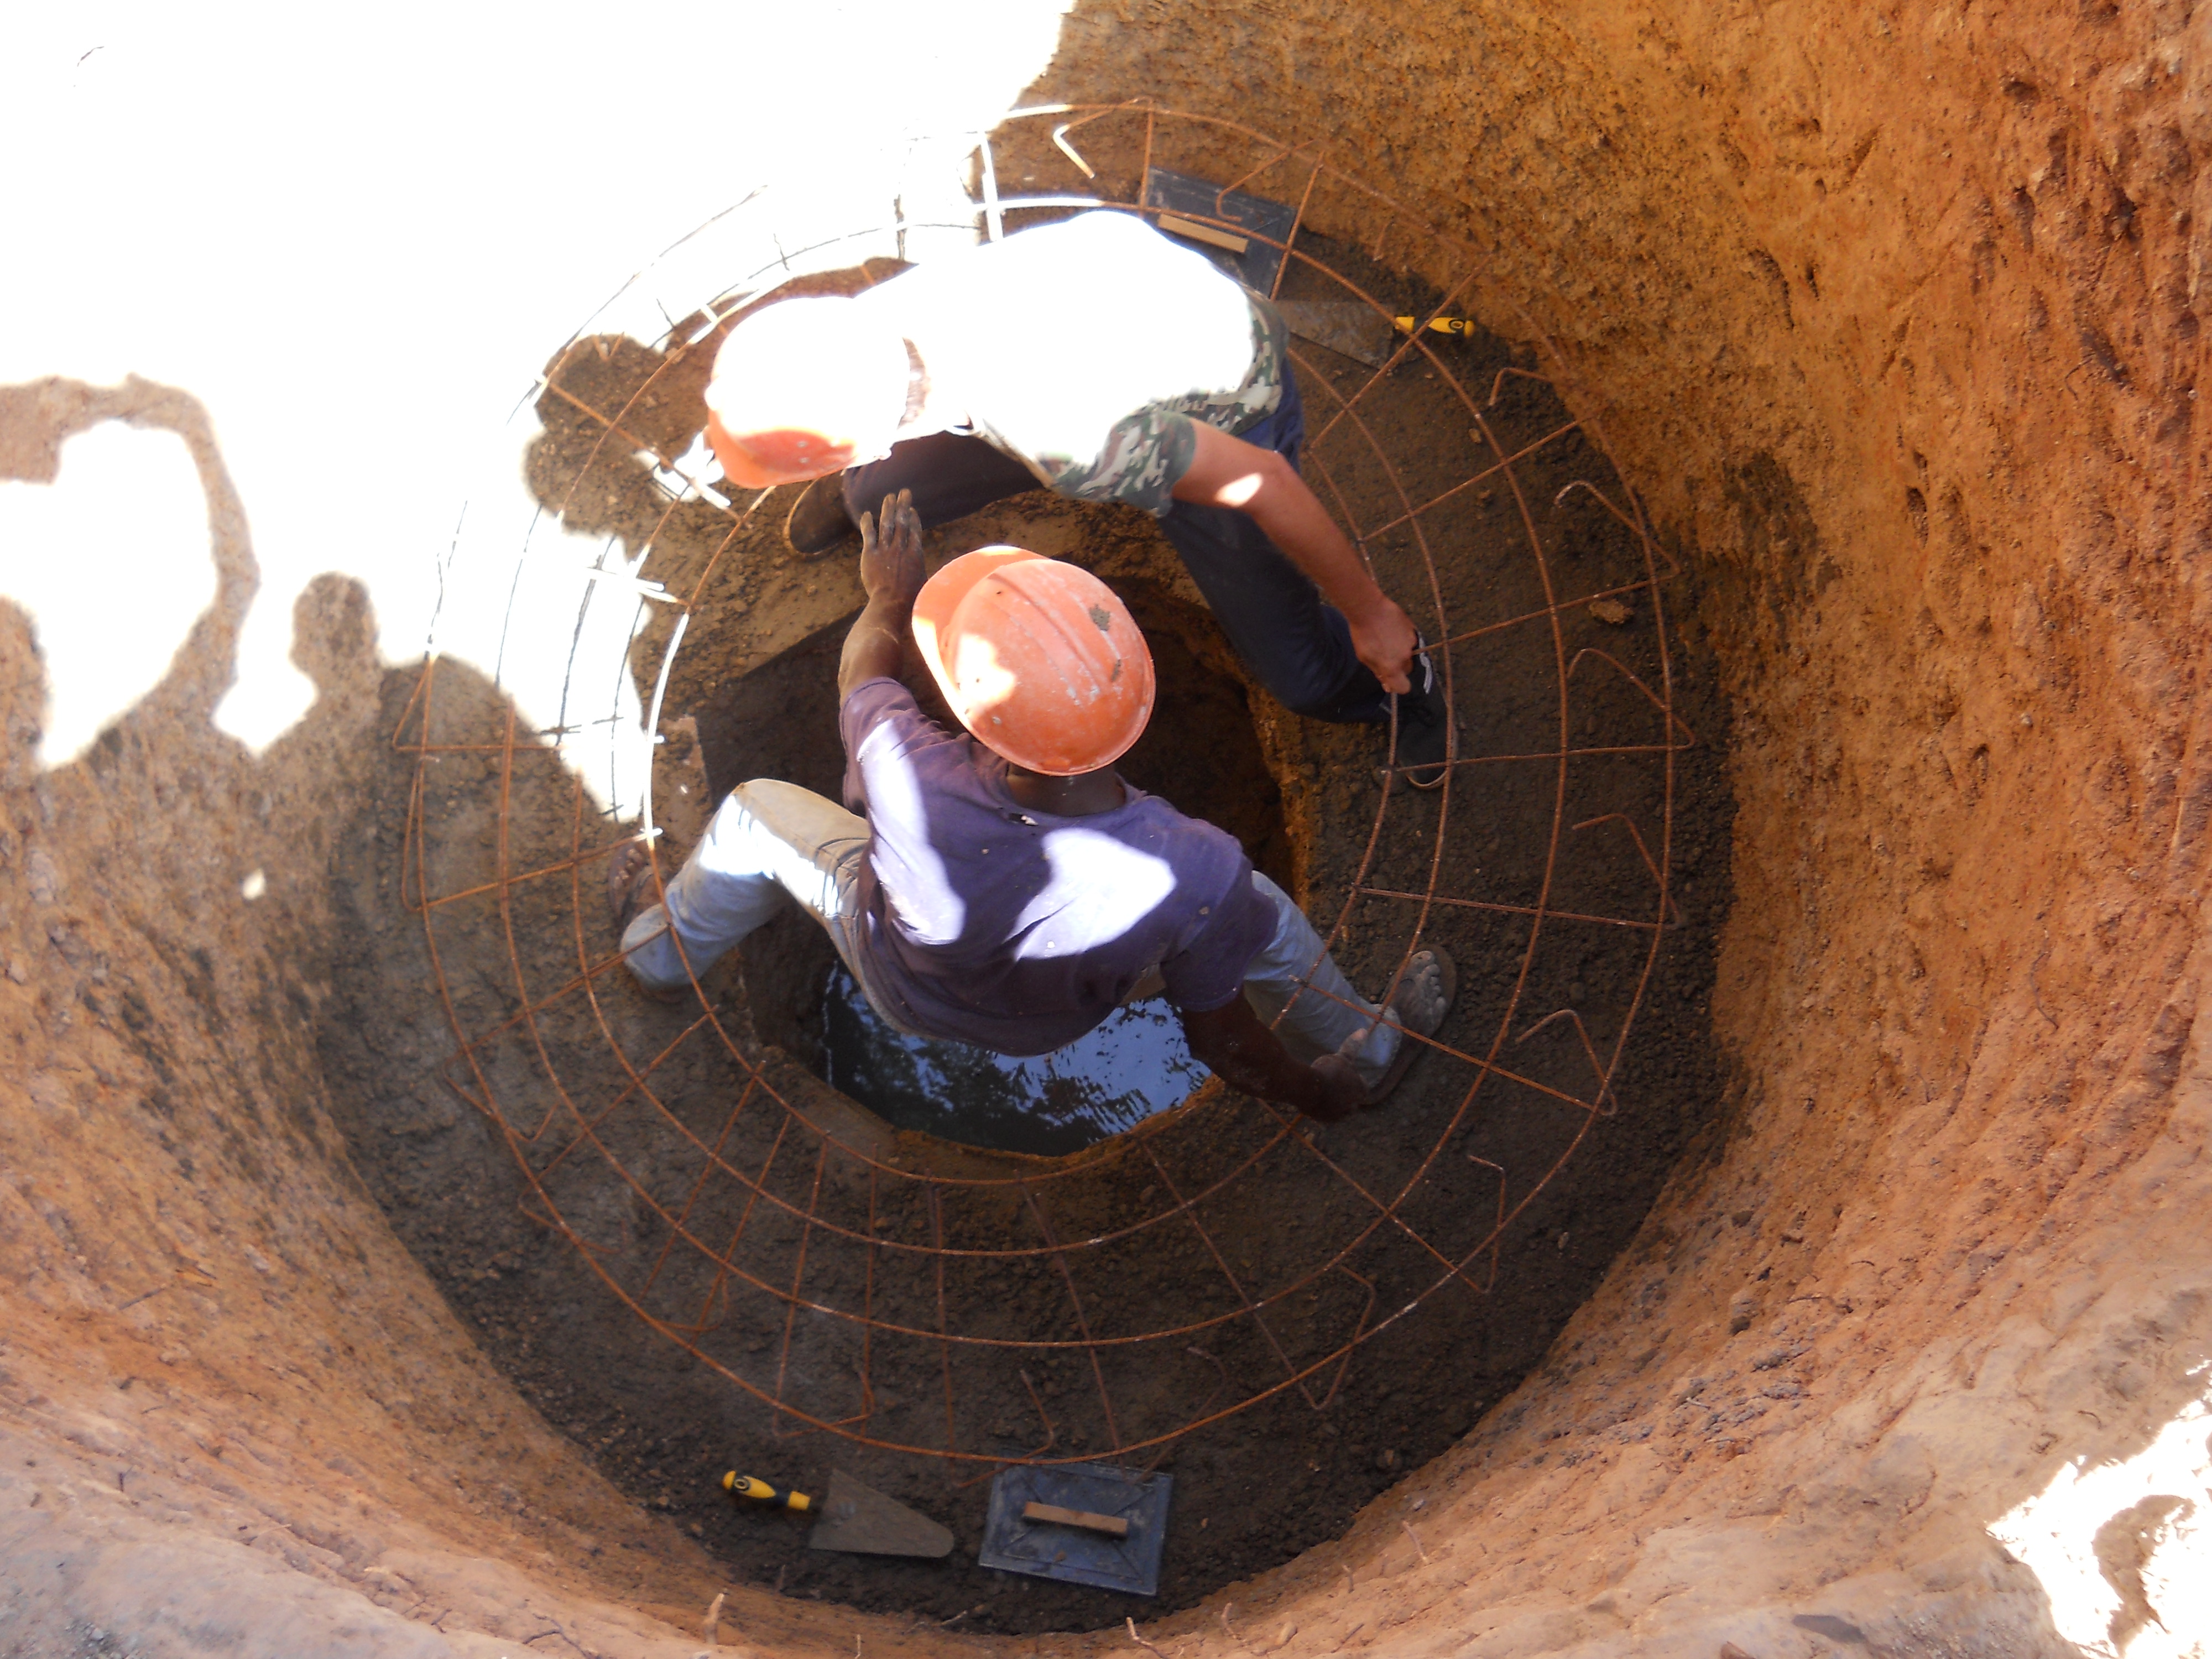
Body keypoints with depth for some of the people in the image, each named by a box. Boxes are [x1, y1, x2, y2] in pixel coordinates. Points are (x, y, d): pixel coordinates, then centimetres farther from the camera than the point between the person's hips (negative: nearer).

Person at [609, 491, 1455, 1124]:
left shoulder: (907, 777, -42)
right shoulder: (1197, 875, -42)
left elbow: (863, 675, -16)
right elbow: (1220, 1041, -23)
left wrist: (889, 599, 7)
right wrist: (1322, 1095, -2)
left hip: (901, 991, 0)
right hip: (1056, 1028, 0)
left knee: (758, 811, 22)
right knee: (1256, 907, 20)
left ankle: (662, 948, 51)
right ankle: (1368, 1054, 43)